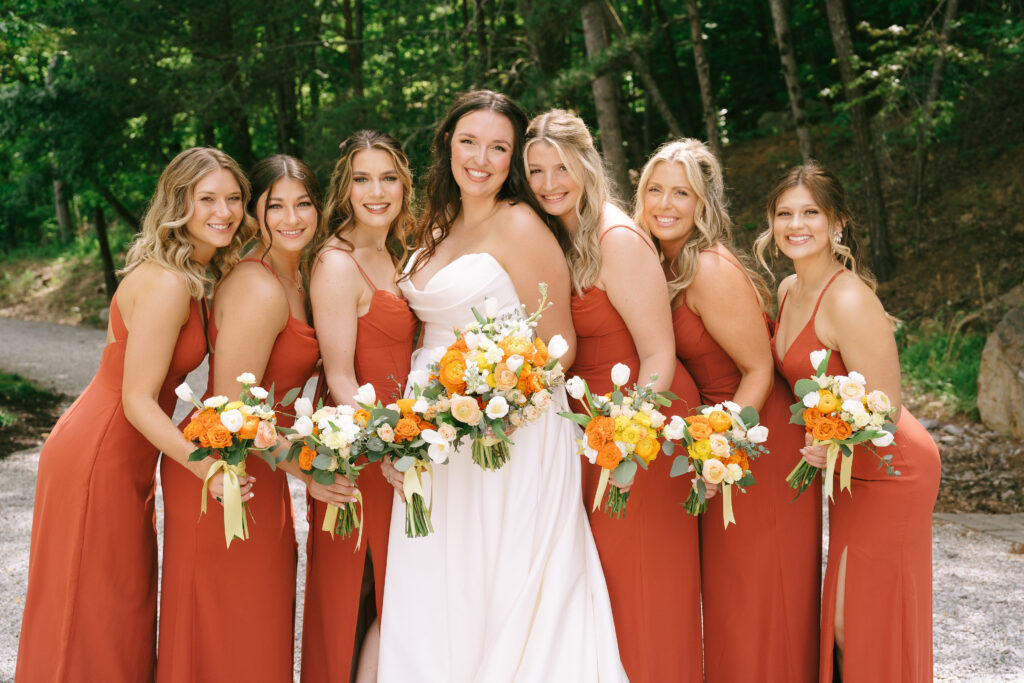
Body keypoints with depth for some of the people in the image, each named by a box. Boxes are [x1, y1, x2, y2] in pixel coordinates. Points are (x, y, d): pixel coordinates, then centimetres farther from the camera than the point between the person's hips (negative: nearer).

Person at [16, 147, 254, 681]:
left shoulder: (191, 276, 6)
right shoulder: (166, 284, -23)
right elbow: (137, 400, -24)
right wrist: (205, 466, -34)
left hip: (123, 459, 9)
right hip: (98, 462, -9)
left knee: (125, 610, 20)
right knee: (96, 623, 4)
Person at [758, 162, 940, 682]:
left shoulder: (849, 299, -24)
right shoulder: (788, 290, 2)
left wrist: (838, 442, -39)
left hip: (889, 470, -9)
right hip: (847, 469, 9)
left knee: (862, 624, -3)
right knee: (842, 620, 16)